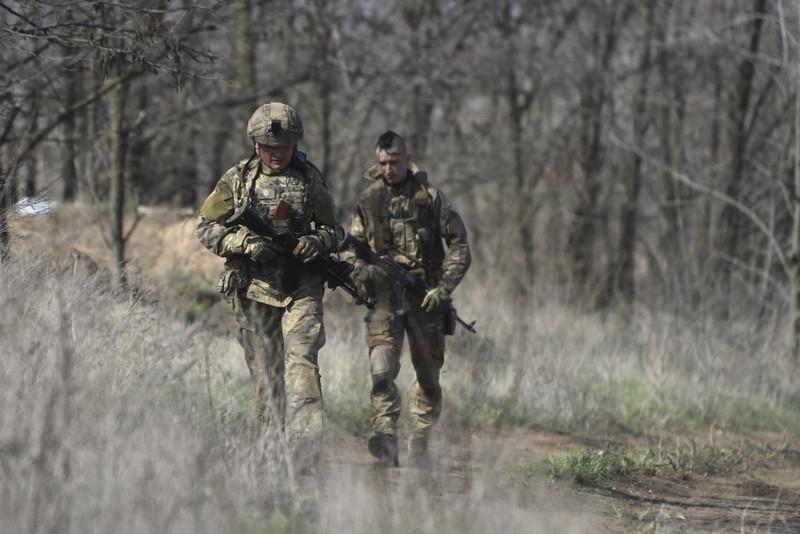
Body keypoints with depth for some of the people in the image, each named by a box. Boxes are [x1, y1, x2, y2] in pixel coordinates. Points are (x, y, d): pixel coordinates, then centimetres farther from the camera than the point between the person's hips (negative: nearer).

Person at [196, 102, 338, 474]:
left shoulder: (310, 179, 6)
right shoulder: (237, 180, 4)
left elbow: (332, 231, 12)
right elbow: (207, 230, 4)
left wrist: (316, 242, -11)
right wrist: (244, 243, -13)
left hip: (301, 288, -1)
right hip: (254, 289, 1)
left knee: (302, 362, -17)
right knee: (264, 373, 6)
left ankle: (305, 454, -24)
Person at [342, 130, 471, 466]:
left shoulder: (431, 198, 3)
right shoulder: (369, 200, 10)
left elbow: (459, 246, 3)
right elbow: (351, 247, 16)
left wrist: (444, 288, -9)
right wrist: (358, 269, -6)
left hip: (424, 297, 0)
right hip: (384, 295, 0)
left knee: (428, 376, 5)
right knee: (382, 366, -21)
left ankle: (419, 443, 16)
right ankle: (386, 434, -29)